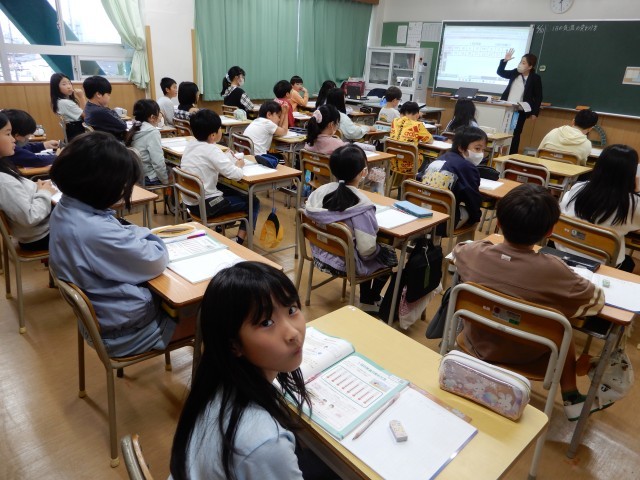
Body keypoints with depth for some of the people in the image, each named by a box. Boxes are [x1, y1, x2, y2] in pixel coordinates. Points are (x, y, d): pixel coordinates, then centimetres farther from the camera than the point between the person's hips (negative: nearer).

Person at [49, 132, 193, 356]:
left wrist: (137, 233, -7)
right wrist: (146, 235, -3)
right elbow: (157, 261, -22)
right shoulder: (95, 232, -35)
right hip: (124, 331, -9)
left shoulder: (65, 209, -5)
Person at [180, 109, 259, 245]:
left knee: (233, 191, 30)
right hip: (205, 205, -8)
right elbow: (236, 175, -24)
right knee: (253, 203, 6)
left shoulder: (191, 145, 2)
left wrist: (229, 157, 4)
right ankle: (239, 241, -2)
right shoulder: (211, 150, -20)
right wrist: (239, 165, -4)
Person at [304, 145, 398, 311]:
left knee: (379, 250, 31)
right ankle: (371, 302, 37)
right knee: (389, 254, 22)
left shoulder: (321, 191, -11)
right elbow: (367, 250, -28)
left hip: (321, 256, 7)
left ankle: (365, 300, 42)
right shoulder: (361, 206, -28)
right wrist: (379, 248, -4)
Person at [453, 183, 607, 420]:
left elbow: (458, 248, 2)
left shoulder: (475, 253, -23)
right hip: (525, 356, -2)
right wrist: (563, 273, 3)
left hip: (478, 342, 2)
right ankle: (572, 399, 38)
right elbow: (597, 300, -12)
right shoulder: (552, 270, -31)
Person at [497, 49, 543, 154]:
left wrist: (535, 113, -9)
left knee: (515, 134, -1)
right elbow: (500, 72, 16)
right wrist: (505, 60, 0)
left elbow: (538, 97, -4)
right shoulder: (515, 73, 6)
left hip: (520, 111, -4)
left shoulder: (535, 78, -6)